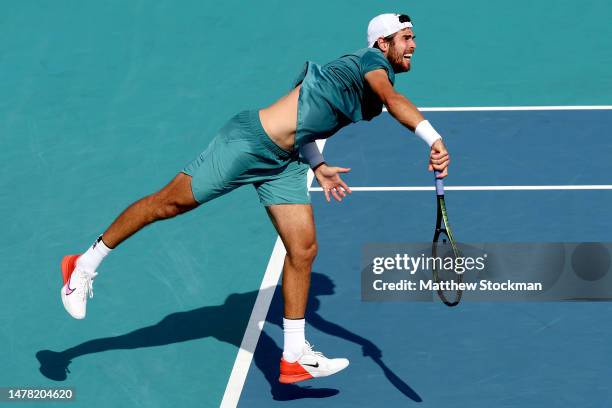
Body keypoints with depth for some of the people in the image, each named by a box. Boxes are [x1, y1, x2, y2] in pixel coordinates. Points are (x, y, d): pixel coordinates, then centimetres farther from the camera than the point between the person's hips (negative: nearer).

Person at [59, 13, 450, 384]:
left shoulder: (368, 83, 15)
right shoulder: (372, 61, -12)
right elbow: (393, 99, -37)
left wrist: (318, 166, 15)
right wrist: (434, 139, -50)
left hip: (283, 163, 9)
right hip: (248, 140, -9)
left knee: (303, 249, 1)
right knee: (168, 203, 0)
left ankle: (294, 355, 9)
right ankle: (86, 265, 16)